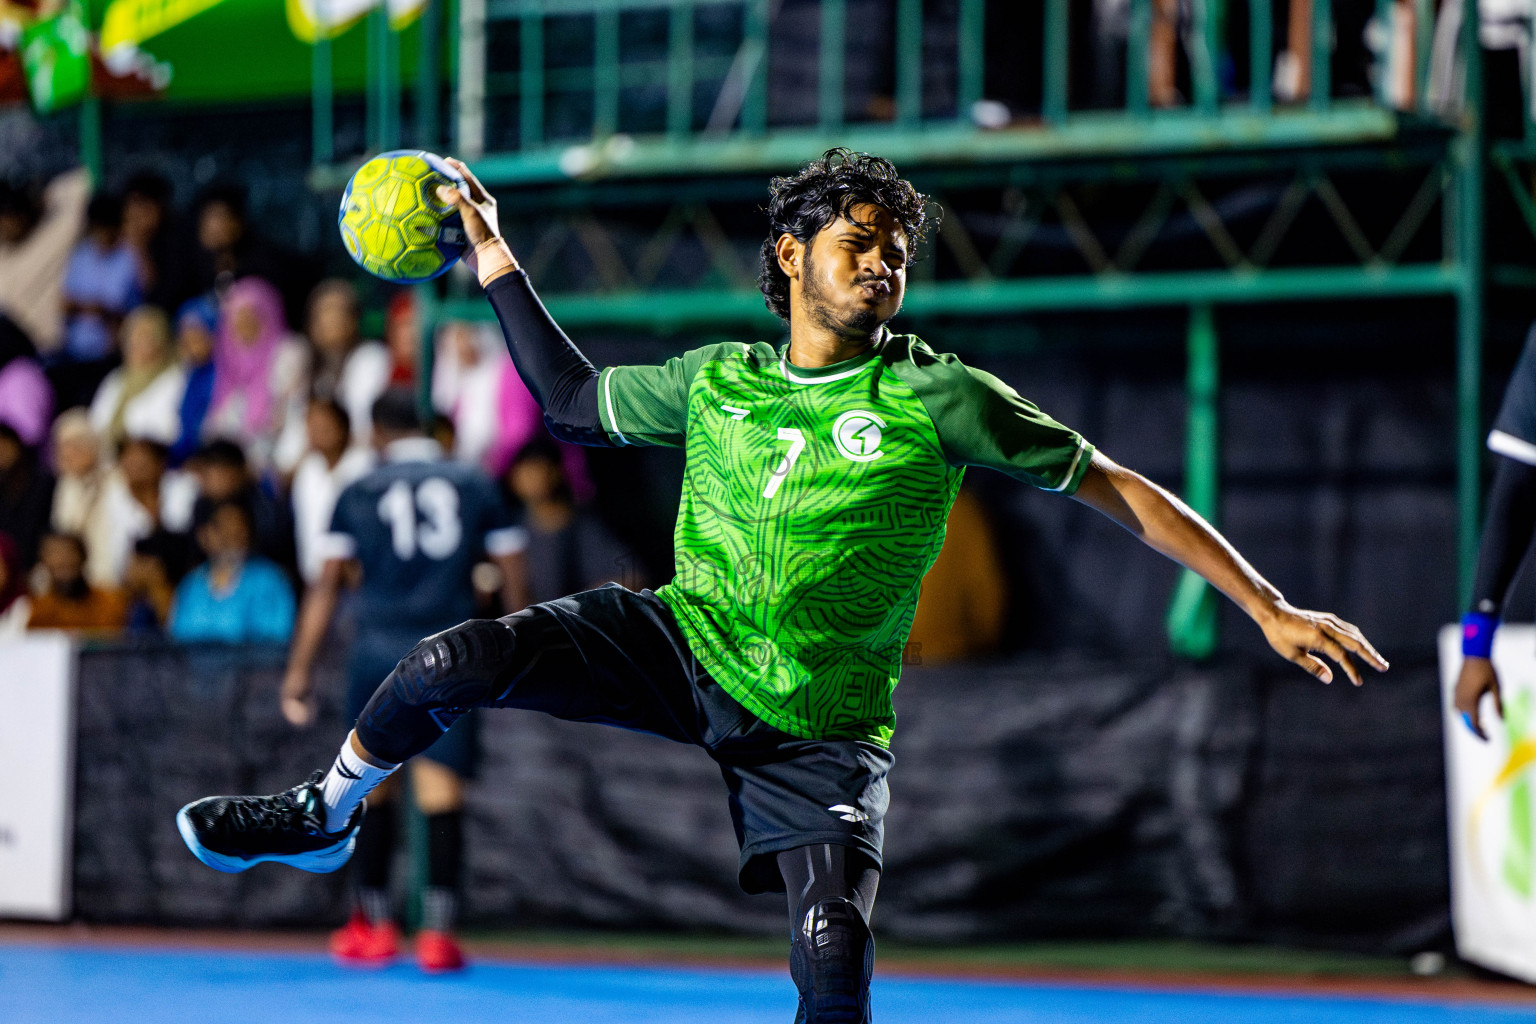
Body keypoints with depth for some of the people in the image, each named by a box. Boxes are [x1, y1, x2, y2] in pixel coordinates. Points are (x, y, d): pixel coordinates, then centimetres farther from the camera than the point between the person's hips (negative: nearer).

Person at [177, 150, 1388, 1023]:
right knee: (458, 662, -17)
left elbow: (1114, 486, -8)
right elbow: (575, 400, 21)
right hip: (685, 643, 2)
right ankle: (328, 814, 12)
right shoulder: (718, 381, 3)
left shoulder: (937, 399, -9)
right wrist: (499, 266, 14)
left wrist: (1267, 605, -12)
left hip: (821, 722, -2)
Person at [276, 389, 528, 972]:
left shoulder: (359, 494, 8)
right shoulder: (476, 487, 9)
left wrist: (299, 671, 5)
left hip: (380, 650, 0)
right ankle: (437, 934, -8)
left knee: (372, 788, 13)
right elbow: (514, 577, 7)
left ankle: (373, 925, 18)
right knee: (442, 795, -2)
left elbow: (326, 586, 4)